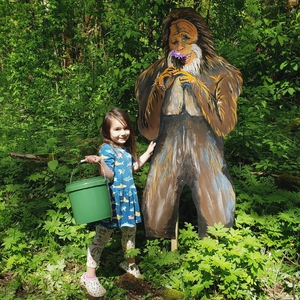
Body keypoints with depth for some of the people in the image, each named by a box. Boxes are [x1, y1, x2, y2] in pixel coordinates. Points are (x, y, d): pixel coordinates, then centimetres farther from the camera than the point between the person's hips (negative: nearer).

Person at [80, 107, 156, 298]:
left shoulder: (126, 148, 8)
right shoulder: (107, 150, -16)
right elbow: (109, 176, -22)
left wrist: (148, 153, 21)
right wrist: (100, 162, -38)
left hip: (128, 197, 8)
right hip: (113, 199, -7)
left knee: (130, 230, 20)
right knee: (102, 236, -3)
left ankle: (130, 263, 42)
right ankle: (89, 276, 7)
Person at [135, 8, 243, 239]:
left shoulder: (220, 74, 1)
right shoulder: (154, 76, 3)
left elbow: (225, 126, -8)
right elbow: (149, 133, -2)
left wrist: (198, 88, -15)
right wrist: (158, 89, -13)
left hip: (207, 156, 0)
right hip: (167, 157, 1)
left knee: (218, 223, -7)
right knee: (156, 223, -3)